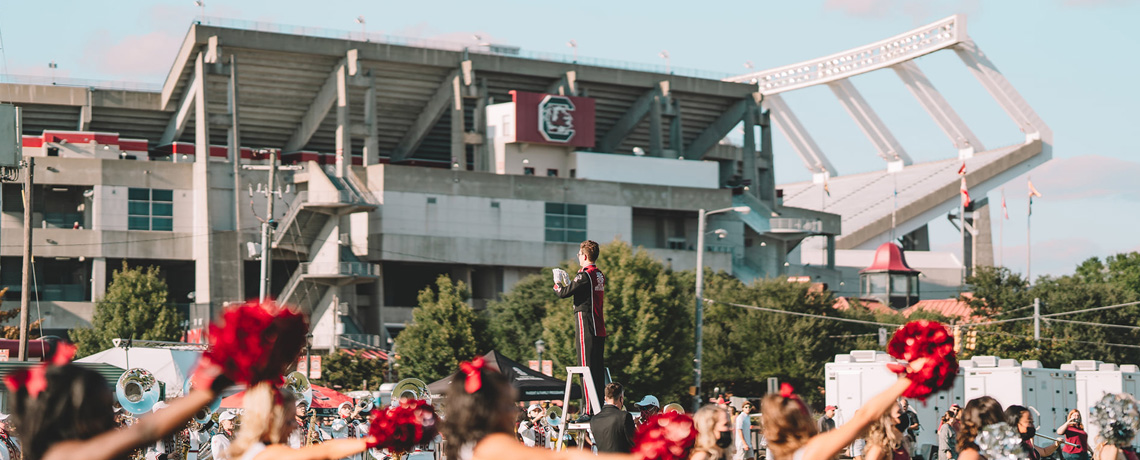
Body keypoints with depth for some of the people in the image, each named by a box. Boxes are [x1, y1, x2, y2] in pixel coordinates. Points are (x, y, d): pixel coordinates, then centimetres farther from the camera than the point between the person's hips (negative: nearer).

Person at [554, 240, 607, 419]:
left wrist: (557, 286, 9)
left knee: (587, 368, -9)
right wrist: (567, 284, 28)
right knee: (598, 369, 9)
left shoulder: (585, 275, -12)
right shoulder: (600, 275, 14)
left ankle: (589, 411, -12)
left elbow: (564, 293, -11)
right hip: (599, 328, 8)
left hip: (586, 326, -8)